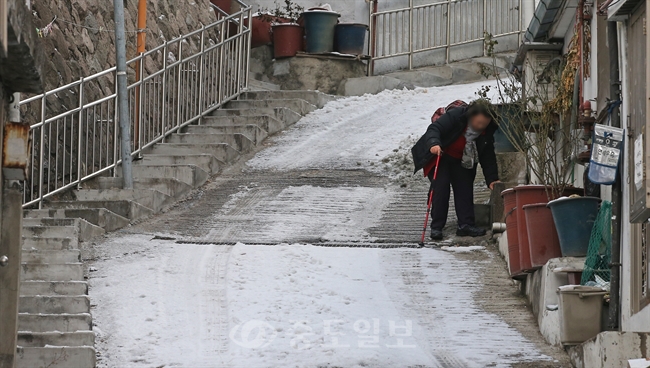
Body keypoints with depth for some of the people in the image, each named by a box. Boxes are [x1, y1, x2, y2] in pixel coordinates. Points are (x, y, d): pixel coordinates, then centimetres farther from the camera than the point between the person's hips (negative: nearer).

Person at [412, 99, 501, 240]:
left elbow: (488, 157, -5)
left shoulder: (487, 132, -10)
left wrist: (492, 179, -13)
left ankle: (466, 224, -4)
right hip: (438, 156, -5)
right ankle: (436, 227, -14)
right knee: (441, 187, -17)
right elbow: (434, 128, -34)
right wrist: (434, 144, -54)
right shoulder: (455, 115, -28)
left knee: (465, 188, -7)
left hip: (460, 161, 6)